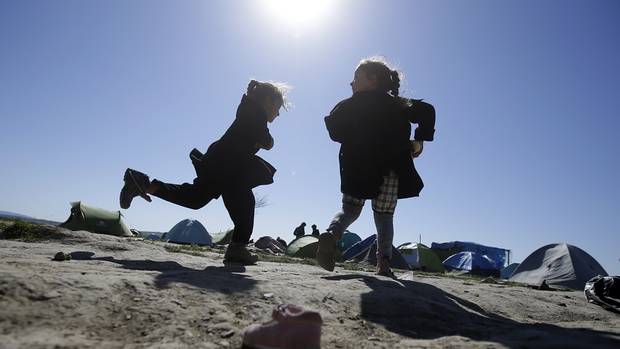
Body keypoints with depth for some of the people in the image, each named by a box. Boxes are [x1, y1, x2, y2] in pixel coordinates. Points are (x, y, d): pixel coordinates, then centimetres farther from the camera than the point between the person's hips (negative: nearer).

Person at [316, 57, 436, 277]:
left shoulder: (350, 106, 8)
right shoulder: (396, 104, 8)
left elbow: (334, 129, -3)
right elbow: (426, 110, -6)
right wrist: (420, 140, 4)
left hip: (356, 168, 0)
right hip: (389, 168, 0)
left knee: (350, 209, 13)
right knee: (384, 215, 11)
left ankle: (332, 234, -18)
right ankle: (384, 264, -2)